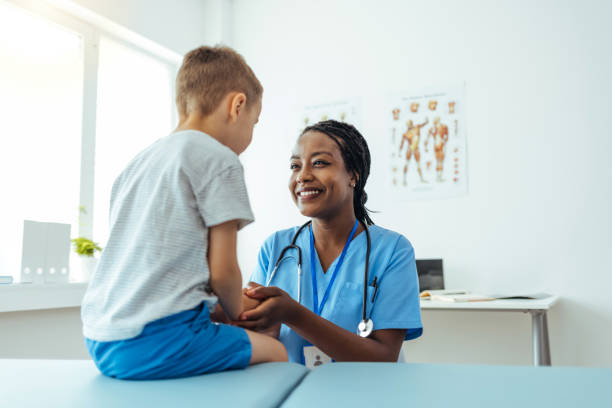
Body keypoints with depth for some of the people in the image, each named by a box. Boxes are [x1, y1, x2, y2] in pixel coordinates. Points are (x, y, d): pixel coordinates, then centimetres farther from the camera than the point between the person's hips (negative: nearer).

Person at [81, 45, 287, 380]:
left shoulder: (135, 163, 18)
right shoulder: (219, 159, -6)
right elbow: (222, 271, -9)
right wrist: (236, 315, 12)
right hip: (156, 344, -8)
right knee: (274, 352, 8)